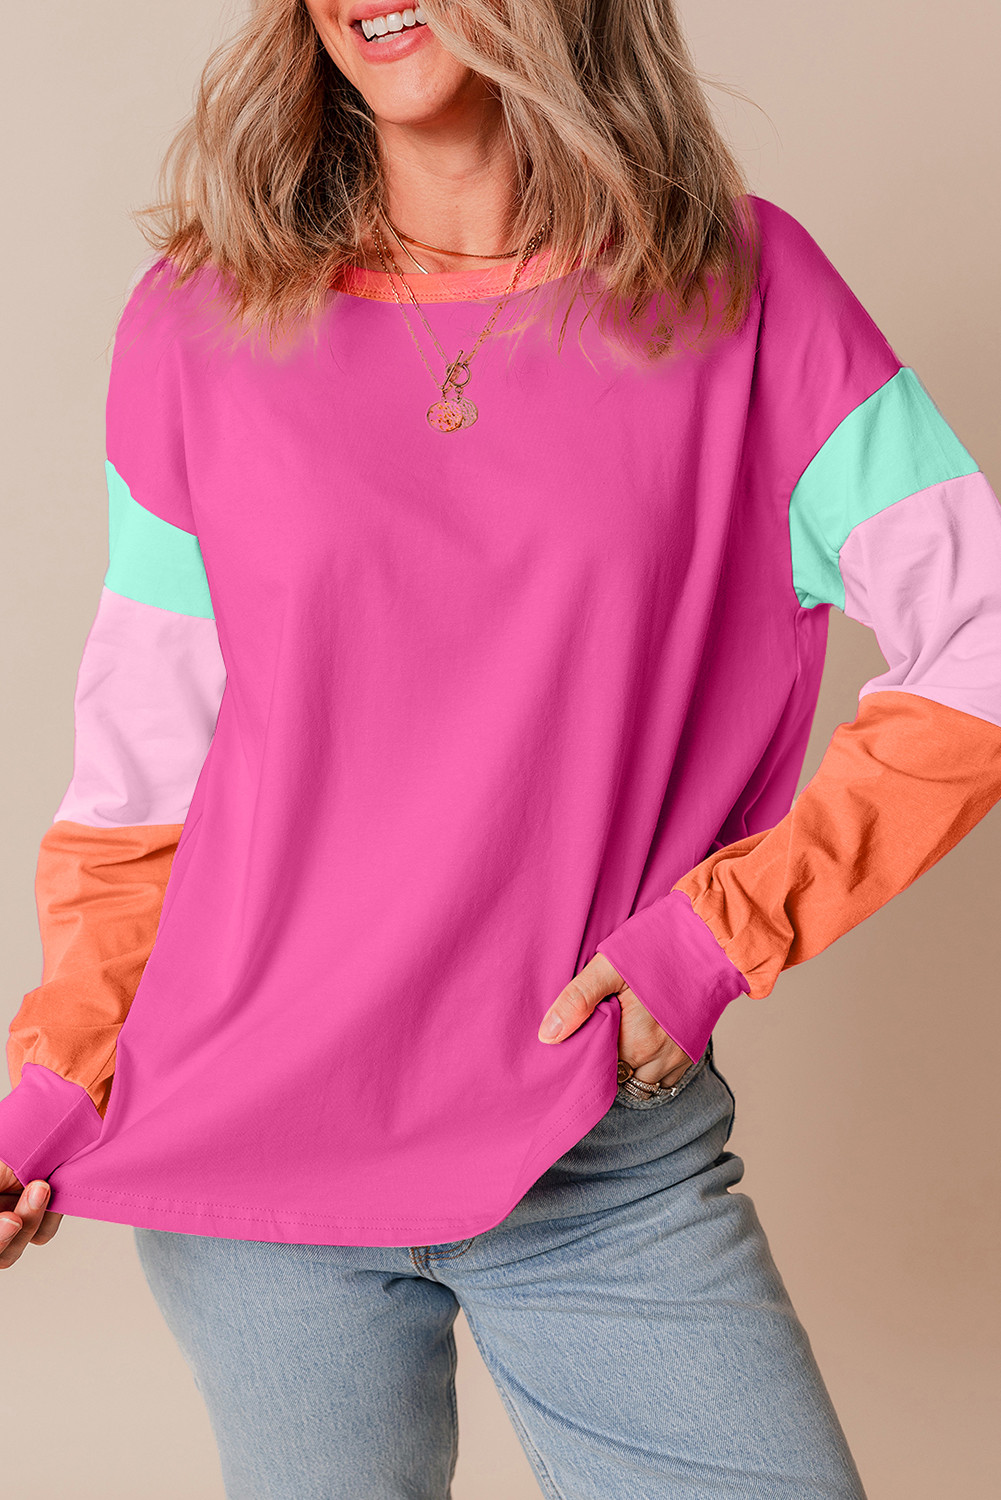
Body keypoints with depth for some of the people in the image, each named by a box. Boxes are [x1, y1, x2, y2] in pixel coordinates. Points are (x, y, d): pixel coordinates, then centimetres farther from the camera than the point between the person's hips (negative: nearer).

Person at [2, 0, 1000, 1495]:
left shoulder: (746, 292, -2)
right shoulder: (201, 323, 1)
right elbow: (143, 768, 4)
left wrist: (720, 928, -10)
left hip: (609, 1165, 0)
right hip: (244, 1142, 1)